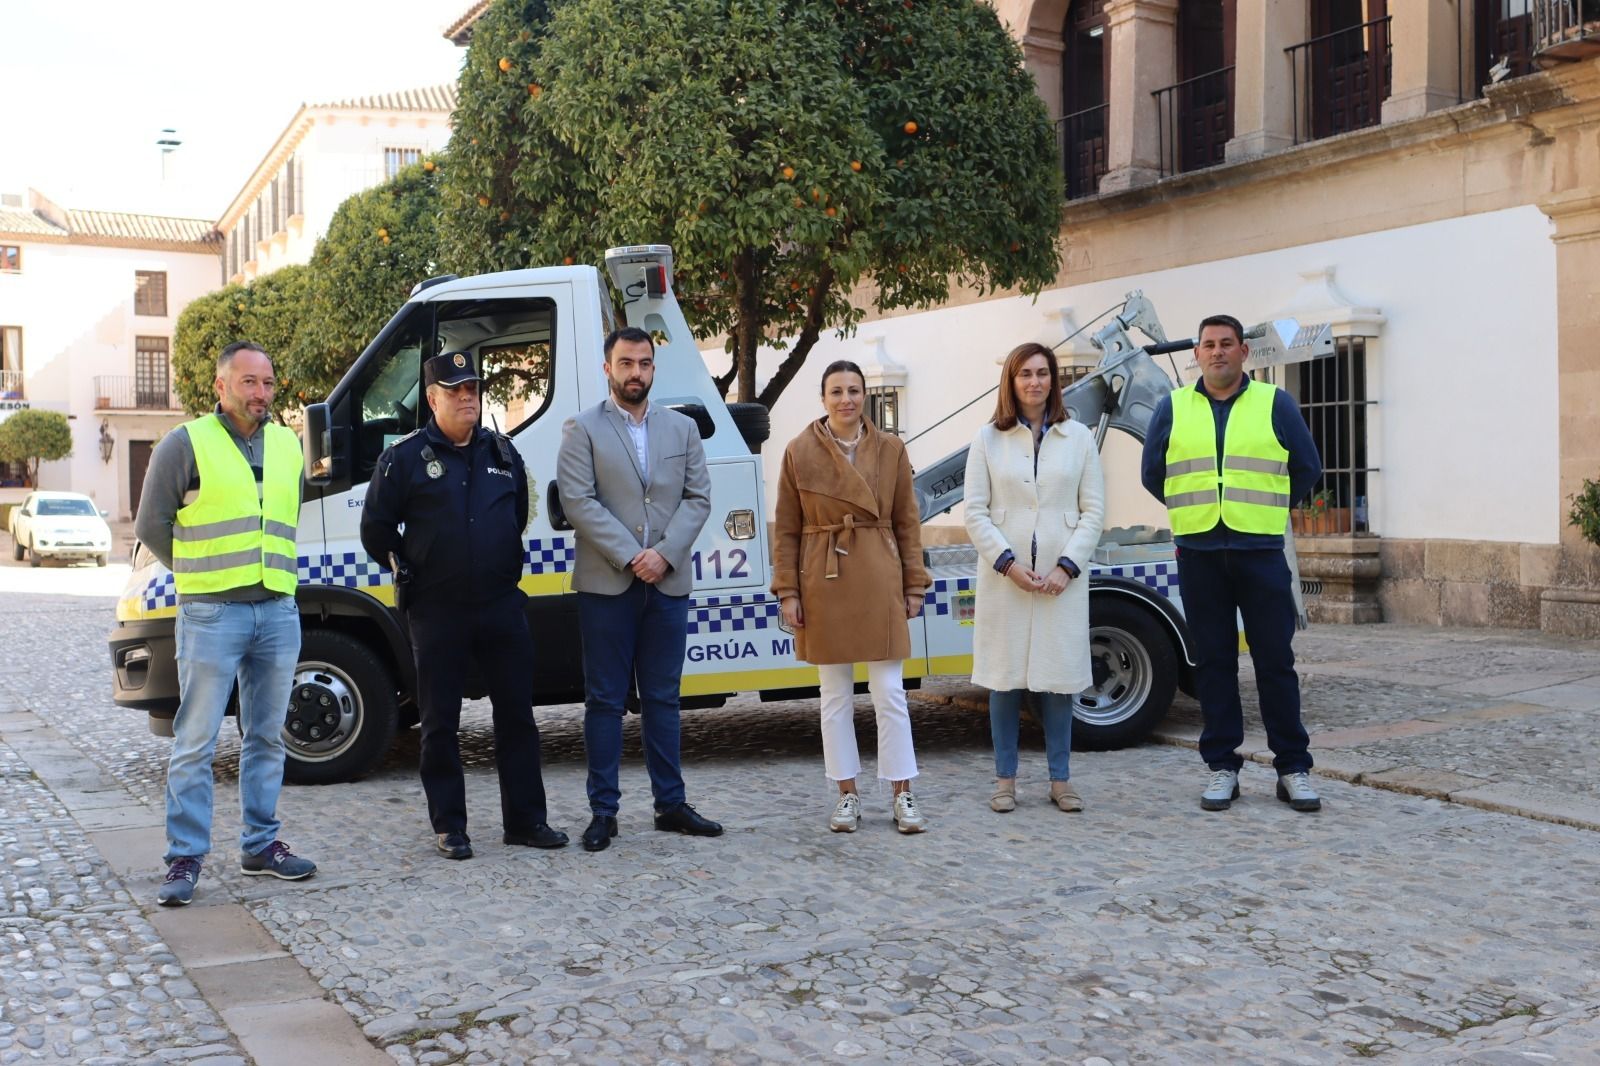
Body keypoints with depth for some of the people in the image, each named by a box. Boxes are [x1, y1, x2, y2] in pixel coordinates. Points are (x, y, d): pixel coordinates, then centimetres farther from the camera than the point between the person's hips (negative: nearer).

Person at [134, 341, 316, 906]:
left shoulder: (288, 445, 12)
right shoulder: (186, 444, -4)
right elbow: (150, 525, 1)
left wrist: (269, 568, 14)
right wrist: (204, 571, 5)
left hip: (278, 610, 5)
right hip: (212, 613, -5)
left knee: (267, 737, 11)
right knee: (196, 742, -3)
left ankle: (261, 845, 21)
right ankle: (185, 858, 4)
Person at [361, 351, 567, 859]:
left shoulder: (503, 453, 10)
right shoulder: (405, 457, -3)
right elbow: (376, 529, 2)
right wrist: (412, 573, 3)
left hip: (502, 604, 4)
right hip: (437, 612, -3)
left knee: (516, 713, 7)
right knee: (441, 723, 4)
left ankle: (525, 819, 16)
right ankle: (449, 827, 13)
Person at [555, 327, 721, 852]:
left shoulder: (683, 428, 13)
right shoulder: (582, 429, 1)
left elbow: (698, 498, 5)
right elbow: (578, 502, -9)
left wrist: (665, 553, -10)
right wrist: (630, 557, -15)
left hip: (668, 583, 3)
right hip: (606, 585, -3)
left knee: (662, 698, 10)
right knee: (605, 700, 2)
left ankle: (670, 804, 18)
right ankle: (603, 811, 9)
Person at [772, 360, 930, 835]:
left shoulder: (891, 449, 3)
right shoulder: (799, 452, 0)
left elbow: (908, 523, 6)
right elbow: (785, 530, 2)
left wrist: (914, 585, 3)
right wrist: (787, 591, -3)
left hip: (879, 583, 0)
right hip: (823, 585, 0)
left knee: (890, 693, 1)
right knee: (835, 696, 7)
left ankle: (903, 795, 12)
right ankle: (847, 795, 18)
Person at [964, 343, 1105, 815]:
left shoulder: (1078, 438, 7)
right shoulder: (989, 439, 5)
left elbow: (1093, 511, 4)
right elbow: (974, 512, 0)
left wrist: (1067, 566, -8)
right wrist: (1007, 562, -11)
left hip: (1062, 579, 1)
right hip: (1004, 577, 0)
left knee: (1059, 676, 3)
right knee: (1004, 677, 3)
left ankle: (1060, 779, 13)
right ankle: (1005, 779, 12)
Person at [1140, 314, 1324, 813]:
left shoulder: (1275, 404, 4)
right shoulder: (1173, 408, 8)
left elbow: (1306, 468, 12)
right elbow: (1153, 473, 17)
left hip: (1261, 551, -1)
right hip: (1198, 553, 2)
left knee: (1276, 661, 0)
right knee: (1213, 662, 6)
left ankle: (1293, 768, 9)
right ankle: (1222, 767, 14)